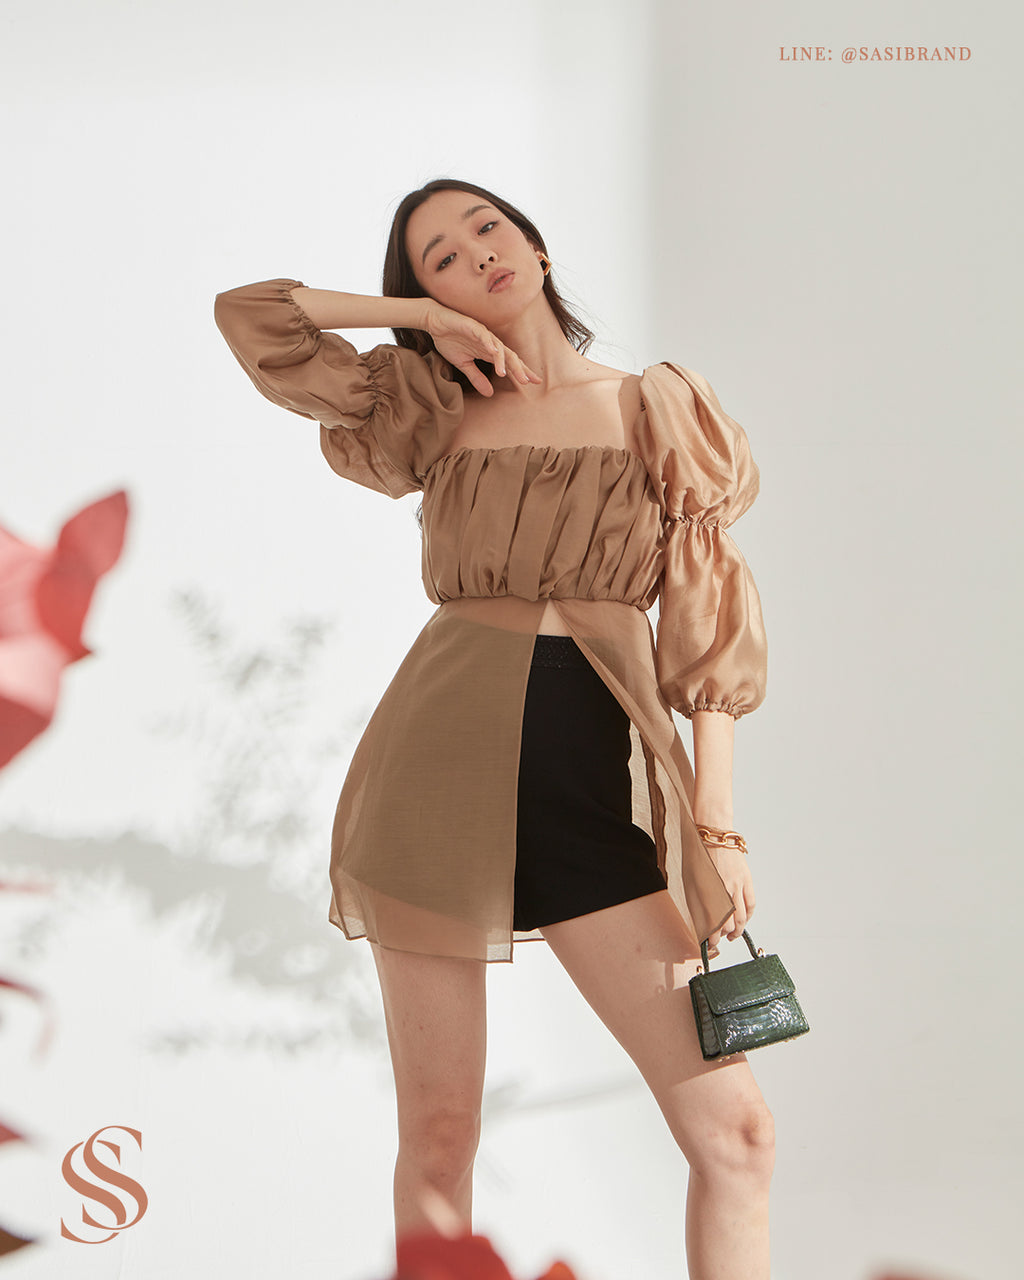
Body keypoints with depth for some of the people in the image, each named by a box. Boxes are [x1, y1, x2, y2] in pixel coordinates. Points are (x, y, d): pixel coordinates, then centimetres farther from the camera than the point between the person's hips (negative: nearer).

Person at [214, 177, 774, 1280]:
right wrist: (428, 320, 12)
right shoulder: (435, 412, 13)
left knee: (734, 1127, -9)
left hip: (597, 777, 0)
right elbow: (248, 314, 15)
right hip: (442, 764, 1)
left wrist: (716, 824, -4)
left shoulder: (660, 408, 11)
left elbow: (706, 626, 5)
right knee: (438, 1134, 2)